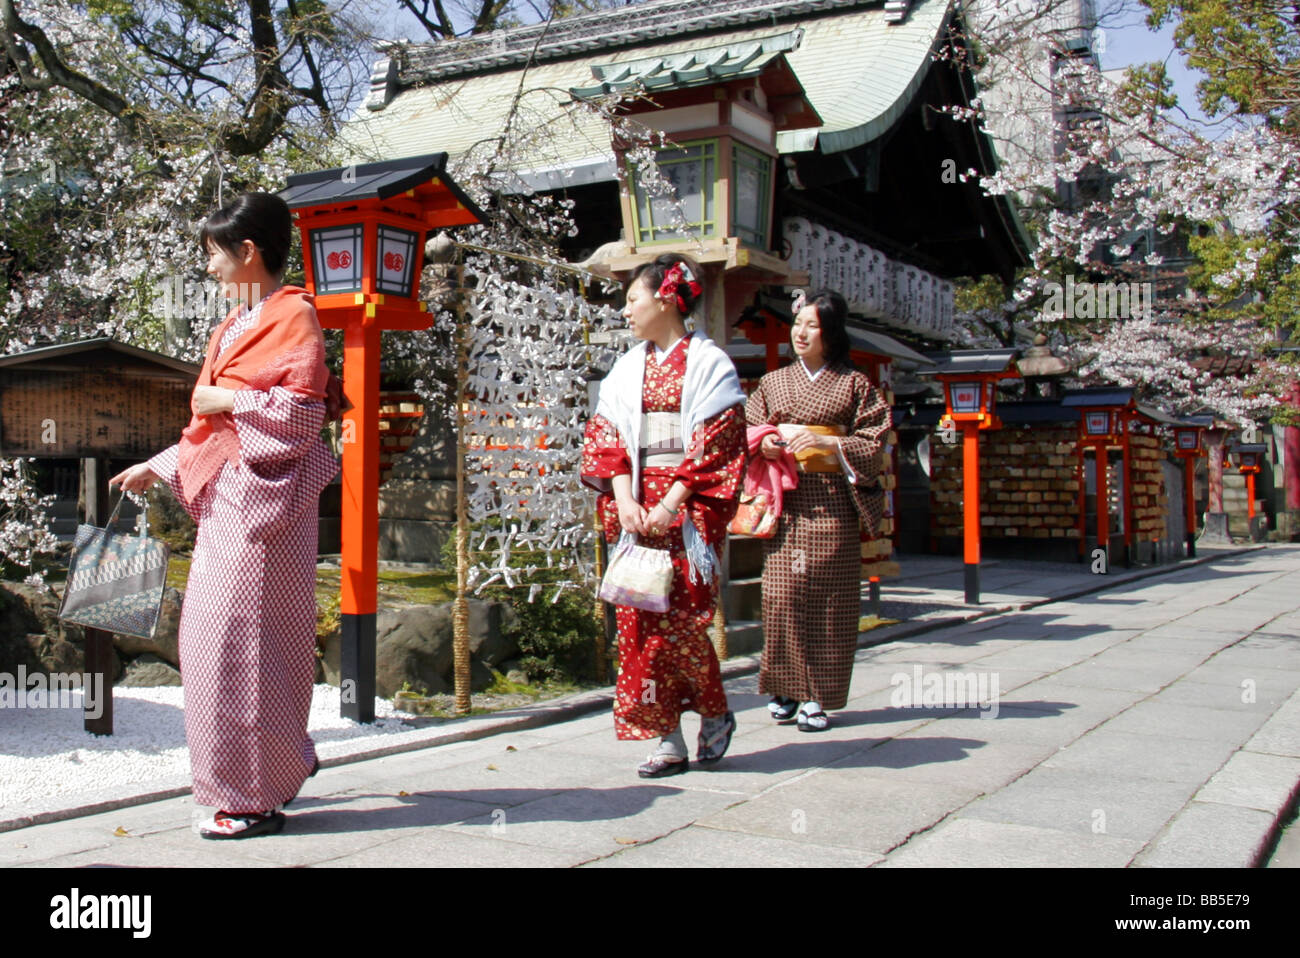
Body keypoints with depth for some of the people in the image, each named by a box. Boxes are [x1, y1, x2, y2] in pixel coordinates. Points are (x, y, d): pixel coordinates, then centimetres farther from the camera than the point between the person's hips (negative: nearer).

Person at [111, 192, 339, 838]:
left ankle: (256, 797, 2)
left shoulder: (293, 316, -8)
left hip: (262, 498, -9)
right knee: (212, 634, 11)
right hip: (224, 497, 9)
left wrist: (229, 401, -13)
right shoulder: (237, 324, 19)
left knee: (241, 635, -8)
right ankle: (282, 761, 24)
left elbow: (304, 413, -17)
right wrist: (157, 468, 20)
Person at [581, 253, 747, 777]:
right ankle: (668, 739, 8)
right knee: (638, 620, 0)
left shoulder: (708, 362, -1)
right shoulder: (628, 367, 15)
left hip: (688, 509, -5)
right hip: (636, 507, 5)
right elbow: (607, 436, 9)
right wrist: (625, 501, -6)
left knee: (681, 618, -7)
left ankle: (715, 714, 18)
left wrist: (670, 505, -15)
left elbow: (717, 443, -9)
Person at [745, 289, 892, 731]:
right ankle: (785, 688, 8)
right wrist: (765, 443, -6)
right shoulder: (772, 383, 16)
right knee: (782, 594, -4)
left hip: (830, 503, -2)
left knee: (825, 597, -4)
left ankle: (817, 696, 2)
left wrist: (822, 441, -13)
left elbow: (872, 443, 0)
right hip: (783, 503, 2)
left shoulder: (855, 384, 7)